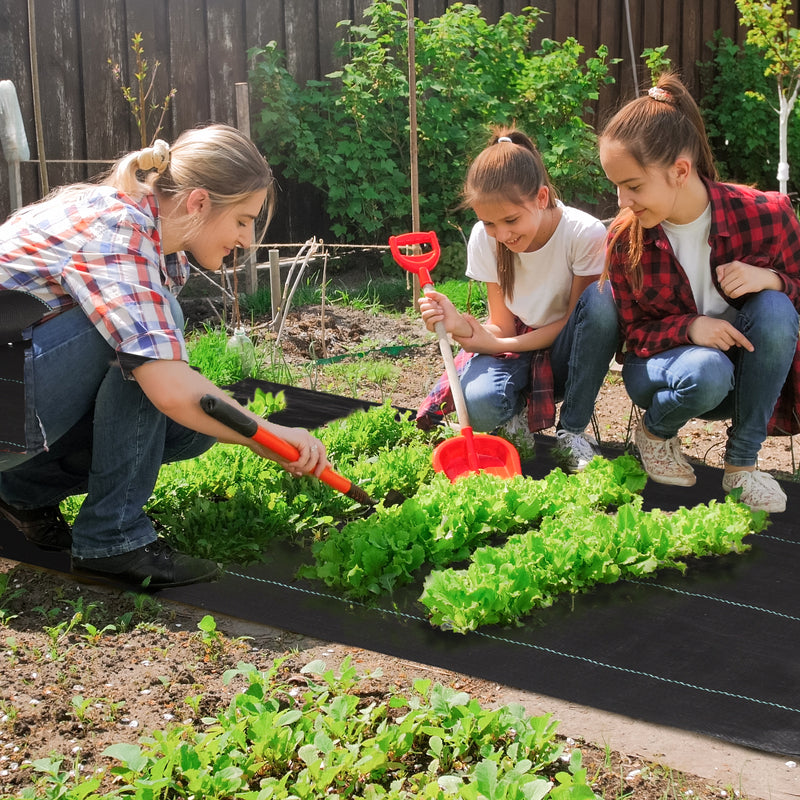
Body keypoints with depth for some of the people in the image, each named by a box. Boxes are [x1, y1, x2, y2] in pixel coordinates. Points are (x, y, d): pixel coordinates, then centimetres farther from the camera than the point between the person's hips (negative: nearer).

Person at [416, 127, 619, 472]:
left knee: (600, 300, -33)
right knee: (480, 404, -36)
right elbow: (502, 327, -8)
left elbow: (574, 320, -13)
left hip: (562, 352, 0)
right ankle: (516, 414, 4)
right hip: (514, 349, 0)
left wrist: (494, 343, -21)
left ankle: (572, 431, -16)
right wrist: (461, 327, -31)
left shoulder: (585, 233, -21)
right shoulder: (484, 238, -11)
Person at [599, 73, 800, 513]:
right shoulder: (625, 239, -15)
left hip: (747, 365, 1)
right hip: (662, 367, -1)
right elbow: (635, 334, -6)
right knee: (707, 372, -37)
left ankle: (742, 461, -17)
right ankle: (656, 431, 1)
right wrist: (689, 327, -28)